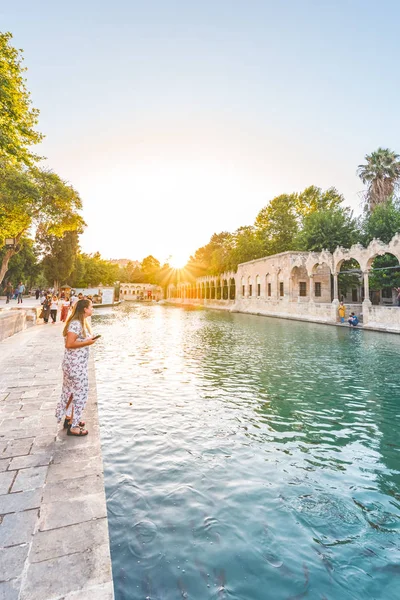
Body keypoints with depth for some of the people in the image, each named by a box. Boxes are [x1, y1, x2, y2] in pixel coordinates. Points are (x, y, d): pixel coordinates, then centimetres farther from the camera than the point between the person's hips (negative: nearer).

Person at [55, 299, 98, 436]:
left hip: (79, 363, 10)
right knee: (78, 392, 0)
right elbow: (69, 344, -26)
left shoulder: (82, 322, 10)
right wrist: (86, 343, -20)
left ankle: (69, 418, 36)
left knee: (73, 391, 20)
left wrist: (89, 339, 6)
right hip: (75, 364, -10)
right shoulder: (76, 324, -22)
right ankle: (73, 427, 12)